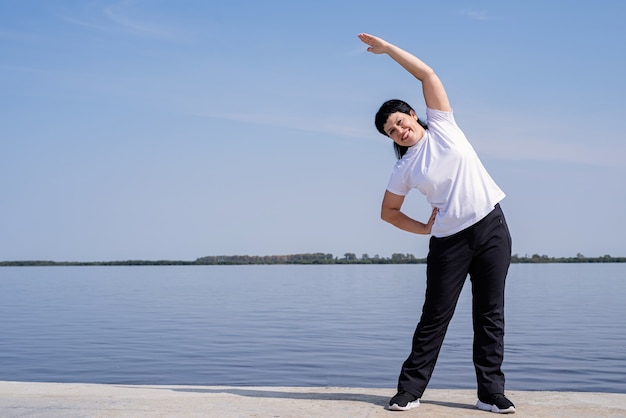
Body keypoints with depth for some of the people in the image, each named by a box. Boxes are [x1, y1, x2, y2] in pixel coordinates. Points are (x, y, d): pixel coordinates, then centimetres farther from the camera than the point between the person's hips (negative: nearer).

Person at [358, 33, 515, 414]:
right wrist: (425, 229, 4)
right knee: (435, 317, 1)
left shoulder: (442, 126, 3)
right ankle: (410, 390, 9)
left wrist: (387, 48, -2)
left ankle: (491, 393, 7)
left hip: (491, 227, 0)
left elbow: (427, 74, -3)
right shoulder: (405, 169, 4)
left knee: (490, 315, 2)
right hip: (449, 240, 0)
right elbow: (388, 212, 13)